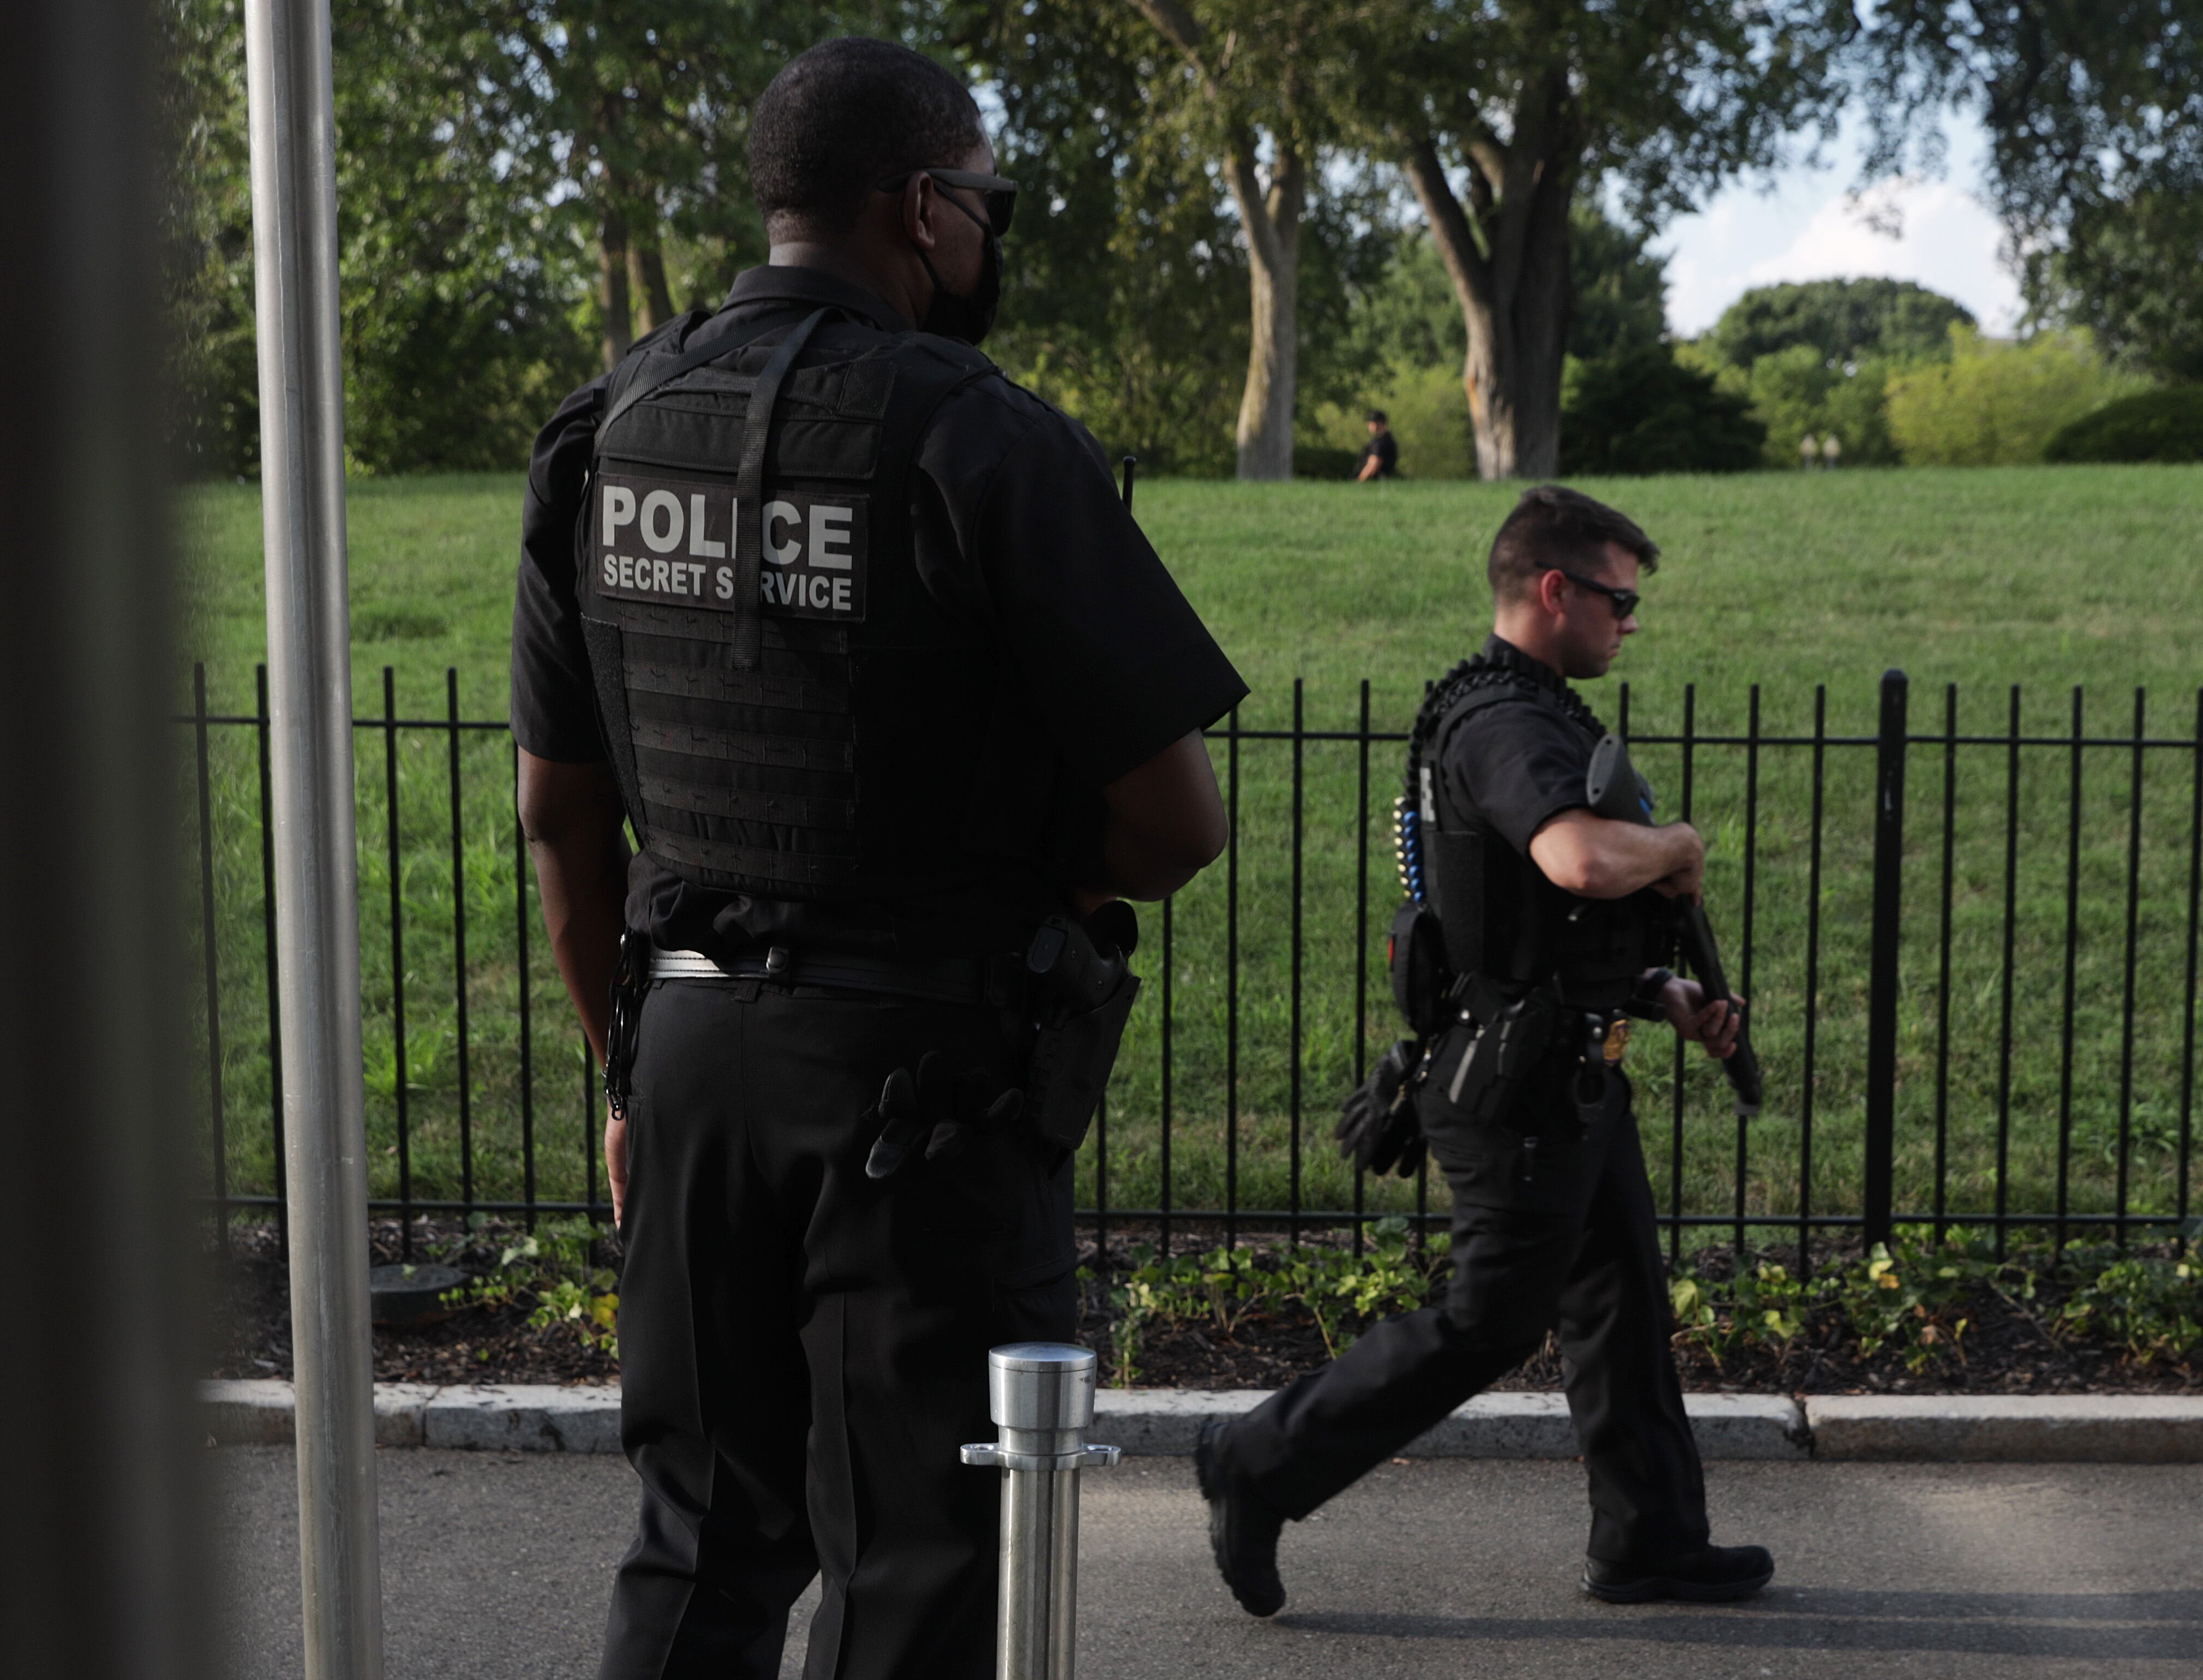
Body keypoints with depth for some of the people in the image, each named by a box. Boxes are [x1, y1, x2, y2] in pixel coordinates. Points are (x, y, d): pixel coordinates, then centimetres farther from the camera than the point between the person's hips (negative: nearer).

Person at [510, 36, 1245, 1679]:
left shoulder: (606, 431, 6)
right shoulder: (977, 438, -14)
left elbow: (559, 808, 11)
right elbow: (1178, 820, -14)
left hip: (693, 1046, 6)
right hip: (920, 1062, -6)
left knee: (709, 1535, 19)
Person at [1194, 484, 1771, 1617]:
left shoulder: (1533, 713, 15)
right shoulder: (1503, 724, -20)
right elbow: (1585, 861, -40)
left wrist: (1670, 996, 12)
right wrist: (1680, 843, -18)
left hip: (1571, 1077, 10)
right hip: (1518, 1086, -10)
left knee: (1623, 1303, 15)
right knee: (1490, 1322, -2)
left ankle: (1651, 1542, 26)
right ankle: (1262, 1468, 9)